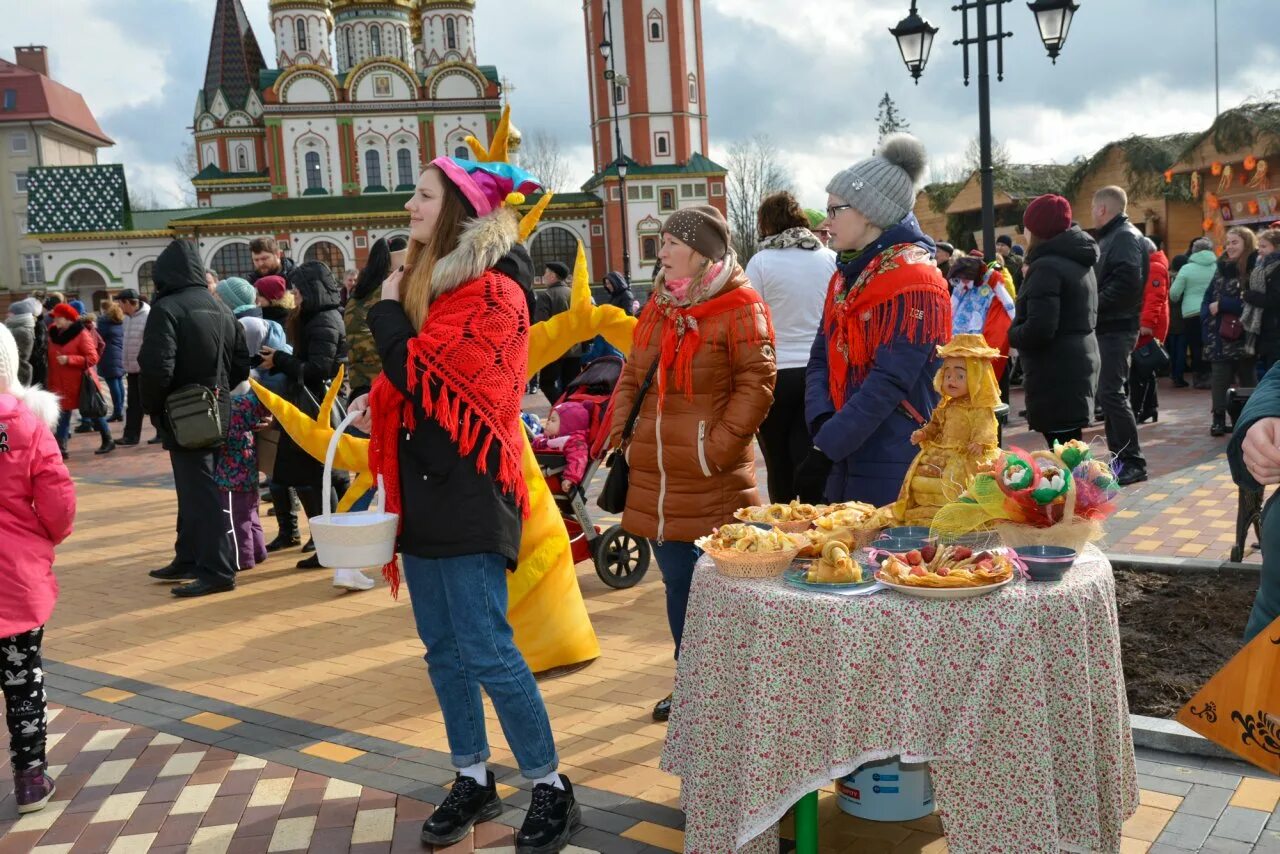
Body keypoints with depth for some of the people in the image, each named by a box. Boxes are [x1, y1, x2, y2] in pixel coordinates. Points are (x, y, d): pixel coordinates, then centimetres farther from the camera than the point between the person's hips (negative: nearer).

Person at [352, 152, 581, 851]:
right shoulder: (431, 279, 14)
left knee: (487, 651, -6)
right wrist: (378, 407, 4)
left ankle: (551, 790, 8)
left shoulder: (490, 290, -14)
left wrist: (387, 308, -5)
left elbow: (422, 374, -22)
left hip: (467, 490, -9)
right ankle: (473, 781, 26)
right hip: (424, 486, 9)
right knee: (442, 649, 13)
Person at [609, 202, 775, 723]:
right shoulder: (660, 304, 13)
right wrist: (619, 434, 8)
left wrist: (719, 447, -17)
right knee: (676, 583, 15)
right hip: (656, 475, 7)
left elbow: (756, 385, -13)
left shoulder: (740, 309, -9)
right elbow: (632, 374, 17)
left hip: (712, 482, -7)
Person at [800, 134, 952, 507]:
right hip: (845, 464, 7)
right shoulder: (847, 276, 14)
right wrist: (822, 423, -8)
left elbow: (889, 383, -20)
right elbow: (821, 358, 10)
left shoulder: (913, 281, -13)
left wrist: (825, 447, -19)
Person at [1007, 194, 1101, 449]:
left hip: (1056, 375, -10)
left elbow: (1039, 330, -24)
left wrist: (1011, 334, -5)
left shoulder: (1046, 267, -14)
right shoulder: (1078, 262, 16)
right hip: (1079, 363, 10)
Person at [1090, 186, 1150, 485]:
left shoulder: (1126, 237, -12)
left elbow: (1127, 282, -25)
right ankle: (1118, 457, 20)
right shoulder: (1111, 237, 20)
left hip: (1116, 327, -10)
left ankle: (1133, 462, -7)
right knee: (1108, 393, 13)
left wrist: (1094, 304, -19)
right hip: (1108, 326, 10)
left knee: (1111, 393, -12)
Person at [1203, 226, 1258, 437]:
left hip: (1243, 336, -4)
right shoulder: (1222, 269, 12)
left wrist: (1222, 305, -13)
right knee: (1220, 377, 2)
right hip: (1220, 336, 4)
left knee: (1247, 377, 5)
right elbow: (1208, 299, 14)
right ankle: (1219, 419, 5)